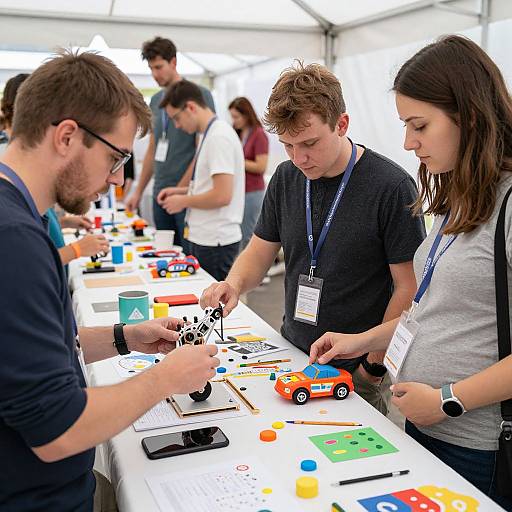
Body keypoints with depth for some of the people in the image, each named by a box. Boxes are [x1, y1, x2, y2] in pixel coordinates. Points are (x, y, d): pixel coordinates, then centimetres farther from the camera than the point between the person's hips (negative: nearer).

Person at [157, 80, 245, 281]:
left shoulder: (219, 136, -16)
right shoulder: (211, 134, 14)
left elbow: (222, 195, -23)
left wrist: (183, 201, -10)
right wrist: (181, 190, 12)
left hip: (215, 242, -9)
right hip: (203, 236, 9)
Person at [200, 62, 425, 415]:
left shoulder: (392, 186, -17)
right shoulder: (286, 178, 0)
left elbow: (408, 289, -14)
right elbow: (260, 252, 8)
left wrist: (375, 365, -12)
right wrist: (235, 284, -13)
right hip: (292, 357, 5)